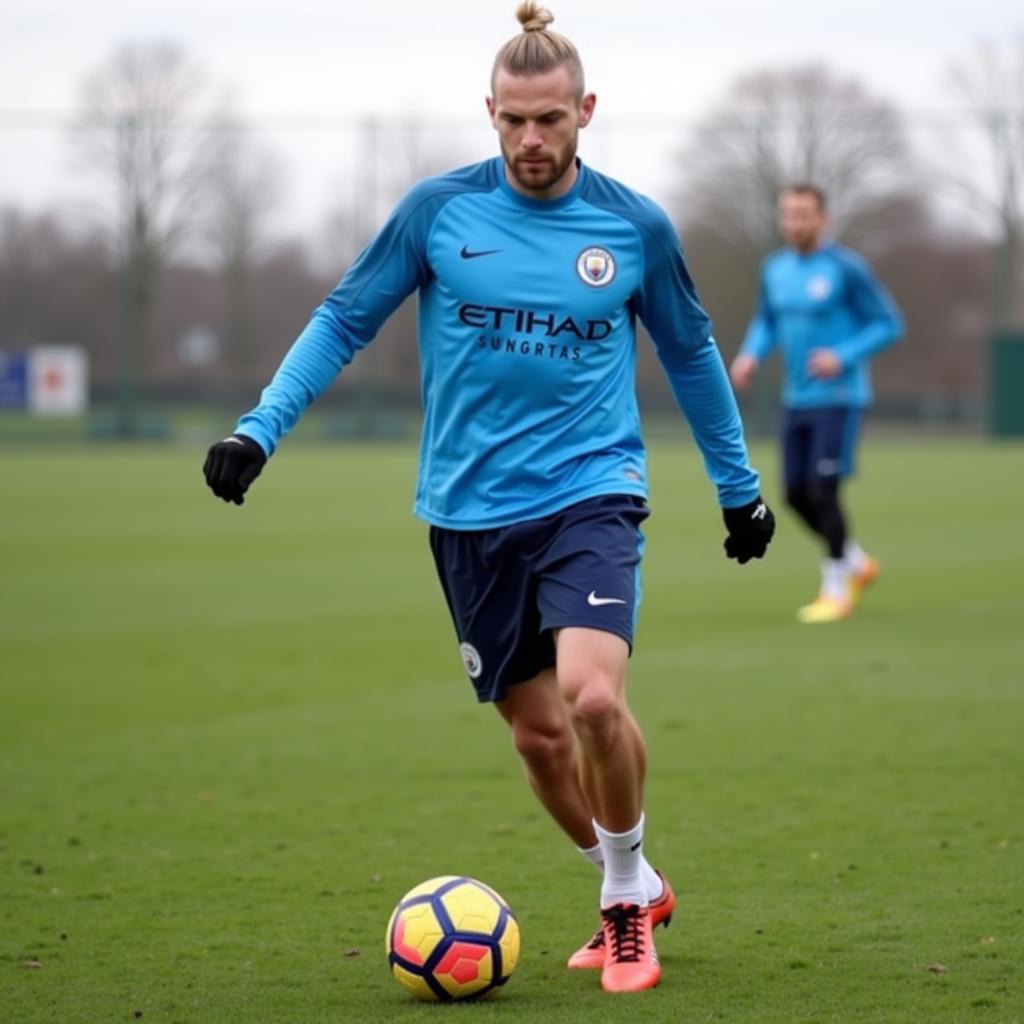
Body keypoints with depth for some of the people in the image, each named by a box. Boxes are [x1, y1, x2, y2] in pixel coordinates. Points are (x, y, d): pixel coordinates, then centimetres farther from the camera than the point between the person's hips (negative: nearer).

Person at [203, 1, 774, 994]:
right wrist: (259, 429, -5)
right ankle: (631, 892, 32)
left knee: (593, 695, -23)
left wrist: (739, 485, 19)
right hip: (472, 511, 2)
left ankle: (628, 892, 2)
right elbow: (343, 320, 5)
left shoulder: (634, 226, -2)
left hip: (590, 492, -2)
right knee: (536, 732, 7)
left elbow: (691, 353, 13)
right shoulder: (438, 209, -3)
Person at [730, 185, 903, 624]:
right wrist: (750, 356, 0)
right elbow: (766, 322, 20)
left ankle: (836, 591, 4)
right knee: (797, 495, 6)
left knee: (822, 491, -11)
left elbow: (889, 324, -7)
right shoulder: (775, 268, 6)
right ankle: (858, 564, 28)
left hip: (839, 399, -6)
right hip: (797, 401, 6)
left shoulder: (847, 268, -12)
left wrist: (842, 358, -20)